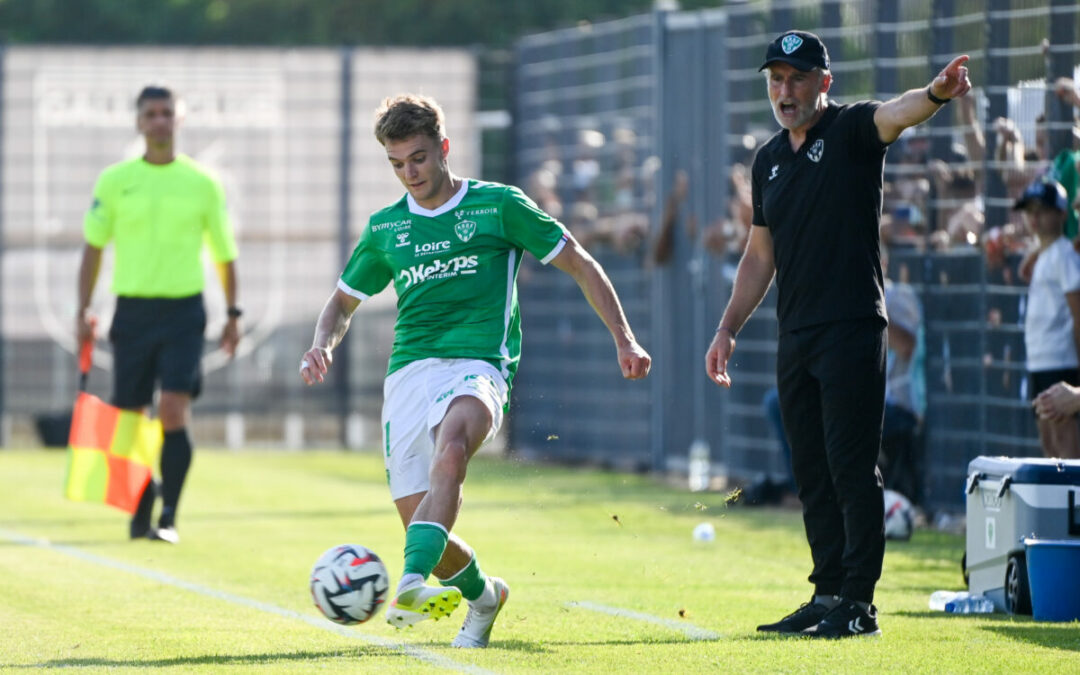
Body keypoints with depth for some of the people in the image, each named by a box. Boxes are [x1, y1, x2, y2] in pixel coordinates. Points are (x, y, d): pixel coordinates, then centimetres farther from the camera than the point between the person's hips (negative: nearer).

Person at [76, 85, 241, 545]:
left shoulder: (202, 184, 4)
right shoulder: (115, 180, 4)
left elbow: (224, 253, 12)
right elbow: (93, 246, 8)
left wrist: (232, 314, 9)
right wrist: (83, 310, 1)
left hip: (183, 309, -1)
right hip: (132, 310, 1)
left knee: (174, 411, -15)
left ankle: (168, 518, -11)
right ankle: (140, 512, 23)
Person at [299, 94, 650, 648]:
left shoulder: (498, 206, 5)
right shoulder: (384, 228, 16)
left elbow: (580, 265, 10)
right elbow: (343, 301, 27)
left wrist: (623, 339, 4)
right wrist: (322, 346, 5)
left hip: (477, 367, -4)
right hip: (408, 370, 4)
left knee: (450, 448, -38)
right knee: (418, 521, -5)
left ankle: (413, 582, -55)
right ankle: (482, 594, 27)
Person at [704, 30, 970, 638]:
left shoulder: (851, 130, -4)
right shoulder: (769, 160, 16)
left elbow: (898, 114, -27)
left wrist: (937, 93, -49)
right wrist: (728, 329, 19)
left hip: (853, 330, -7)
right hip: (796, 336, 7)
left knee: (853, 468, -8)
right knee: (813, 473, 9)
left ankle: (859, 604, -7)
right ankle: (829, 595, 15)